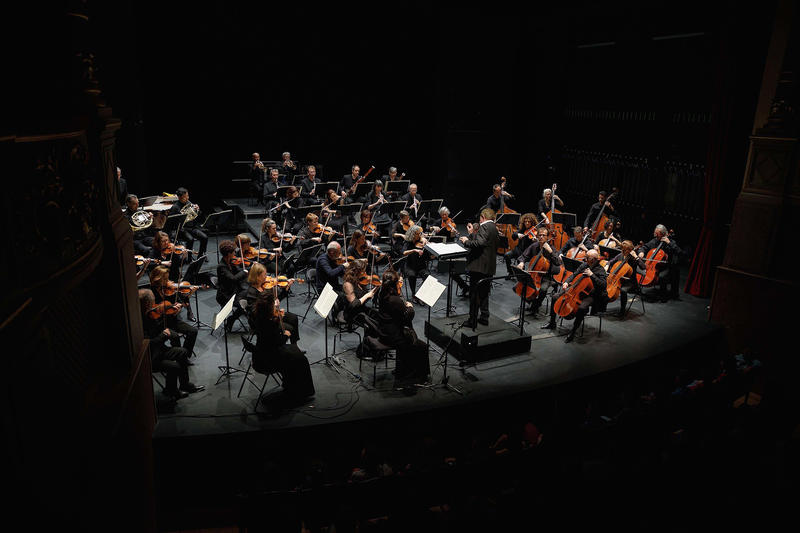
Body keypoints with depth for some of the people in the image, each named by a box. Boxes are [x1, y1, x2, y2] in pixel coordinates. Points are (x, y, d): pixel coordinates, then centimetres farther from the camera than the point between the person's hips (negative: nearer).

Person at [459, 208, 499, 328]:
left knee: (474, 294, -3)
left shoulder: (485, 227, -13)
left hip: (479, 266, -9)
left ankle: (473, 320, 1)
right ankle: (484, 317, 25)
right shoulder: (494, 228, 15)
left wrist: (466, 241, -13)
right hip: (489, 267, 9)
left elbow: (479, 243, -27)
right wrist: (472, 234, 20)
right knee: (484, 293, 19)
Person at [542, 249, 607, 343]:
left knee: (582, 308, -38)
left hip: (589, 295, -7)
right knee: (555, 297, -1)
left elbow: (603, 285, -26)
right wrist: (566, 282, -2)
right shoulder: (584, 265, 6)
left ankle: (572, 332, -21)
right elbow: (574, 275, 17)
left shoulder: (601, 271, -13)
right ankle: (552, 323, 12)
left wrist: (591, 275, -29)